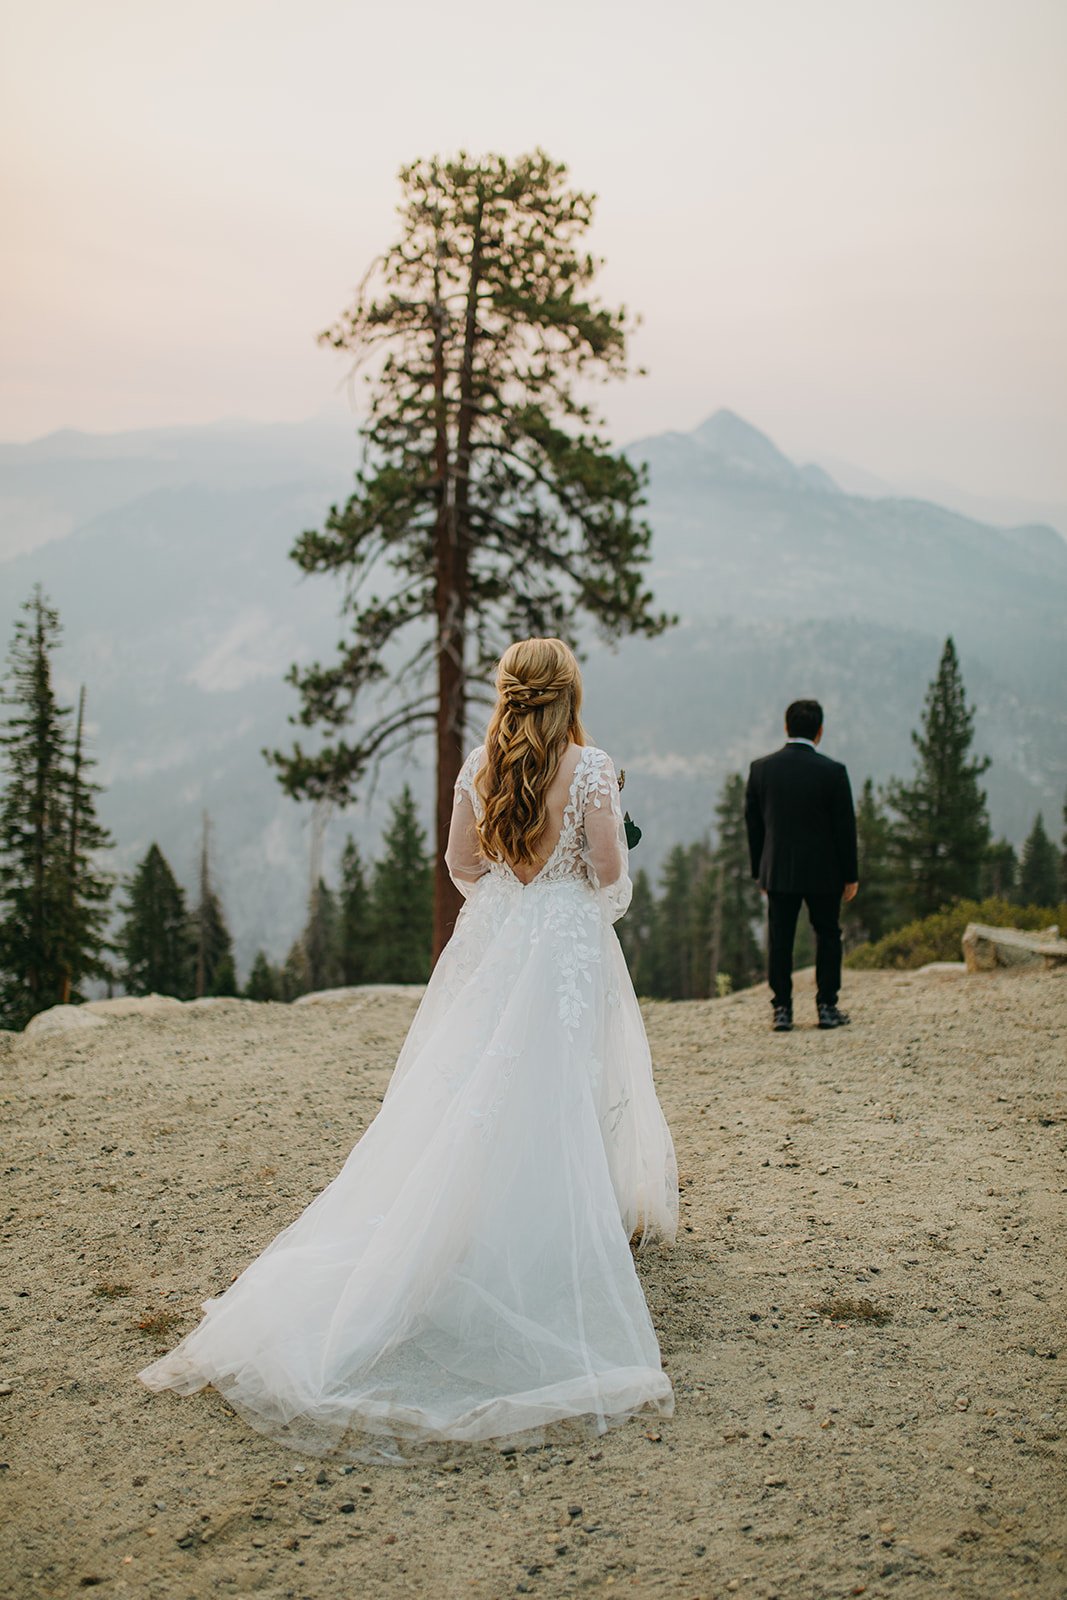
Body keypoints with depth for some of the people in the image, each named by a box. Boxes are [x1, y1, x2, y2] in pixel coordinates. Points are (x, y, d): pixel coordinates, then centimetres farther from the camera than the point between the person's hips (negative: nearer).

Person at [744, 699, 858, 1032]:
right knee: (827, 936, 12)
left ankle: (782, 1010, 8)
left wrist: (760, 871, 12)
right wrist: (850, 875, 4)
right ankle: (827, 1008, 13)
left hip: (778, 871, 2)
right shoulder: (832, 771, -10)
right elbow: (845, 827, -6)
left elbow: (753, 824, 4)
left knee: (779, 940, 7)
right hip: (823, 871, -2)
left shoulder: (760, 768, -2)